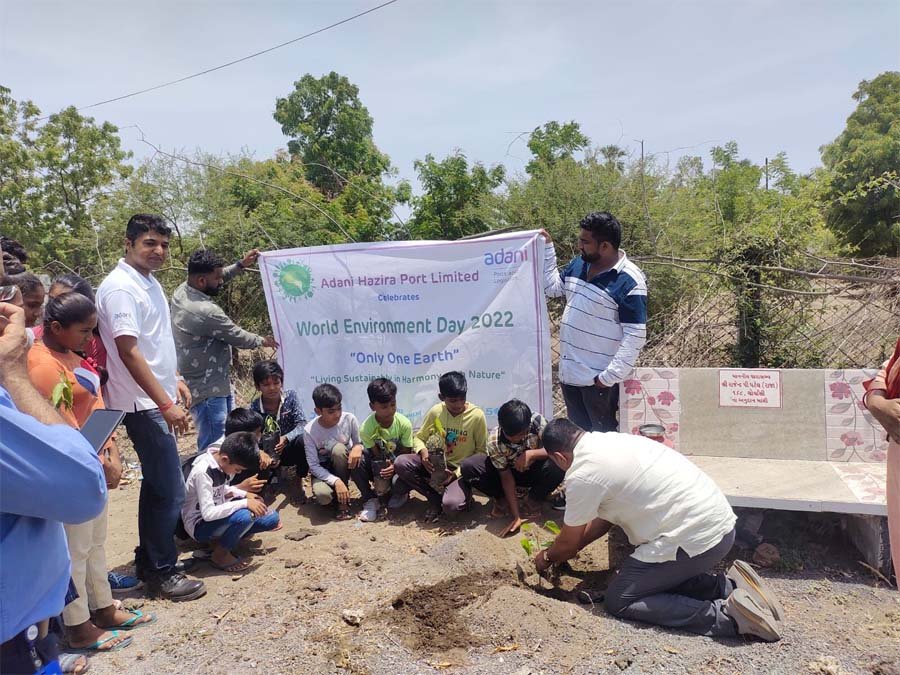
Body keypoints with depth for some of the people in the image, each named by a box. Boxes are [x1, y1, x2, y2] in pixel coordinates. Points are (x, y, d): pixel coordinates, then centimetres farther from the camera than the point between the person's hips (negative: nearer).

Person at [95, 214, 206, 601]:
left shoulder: (150, 283, 12)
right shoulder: (120, 288, -16)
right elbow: (128, 352, -22)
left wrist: (175, 380, 16)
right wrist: (166, 404, -23)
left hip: (157, 401, 10)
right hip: (145, 405, -10)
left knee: (156, 485, 18)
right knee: (170, 490, -3)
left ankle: (148, 561, 32)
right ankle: (162, 573, 12)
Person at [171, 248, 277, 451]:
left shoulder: (182, 291, 1)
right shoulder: (206, 312, -27)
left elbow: (217, 280, 21)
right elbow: (239, 337, -13)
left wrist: (240, 265, 15)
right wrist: (262, 341, 5)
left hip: (216, 385, 10)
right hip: (208, 390, -10)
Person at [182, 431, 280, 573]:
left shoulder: (223, 460, -6)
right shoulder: (202, 472, -29)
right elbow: (208, 513, -32)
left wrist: (245, 494, -2)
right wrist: (244, 503, -32)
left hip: (219, 515, 8)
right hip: (200, 524, -8)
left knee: (272, 518, -2)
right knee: (244, 516, -34)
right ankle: (220, 555, -10)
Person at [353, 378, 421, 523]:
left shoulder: (404, 424, -21)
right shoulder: (366, 428, -22)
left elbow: (406, 453, -13)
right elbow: (376, 455, -15)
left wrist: (395, 466, -33)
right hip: (380, 466, 0)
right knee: (354, 461, -31)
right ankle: (370, 500, -12)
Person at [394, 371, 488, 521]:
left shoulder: (477, 416, -16)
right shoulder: (436, 411, -7)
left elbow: (481, 452, -7)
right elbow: (419, 437, 7)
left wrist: (457, 472, -19)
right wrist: (423, 451, -18)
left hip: (462, 469, -4)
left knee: (451, 505, -35)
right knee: (401, 463, -22)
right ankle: (435, 498, -5)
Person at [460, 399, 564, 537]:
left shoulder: (537, 421, -29)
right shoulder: (494, 441, -28)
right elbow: (506, 477, -22)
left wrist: (531, 454, -42)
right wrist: (516, 516, -25)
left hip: (535, 471, 0)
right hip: (509, 471, 0)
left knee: (557, 465, -35)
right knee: (468, 468, -26)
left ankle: (533, 500, -7)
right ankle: (501, 498, -1)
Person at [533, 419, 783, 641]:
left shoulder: (582, 474, -12)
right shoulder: (611, 441, 14)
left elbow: (569, 543, 4)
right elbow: (603, 518, 26)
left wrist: (548, 557, 25)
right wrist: (568, 549, 33)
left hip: (695, 539, -9)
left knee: (618, 600, 3)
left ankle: (726, 615, -6)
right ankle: (729, 587, 10)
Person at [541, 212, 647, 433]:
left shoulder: (629, 282, -18)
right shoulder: (579, 264, 4)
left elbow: (635, 336, -19)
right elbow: (552, 287, 20)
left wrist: (610, 376, -22)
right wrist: (546, 248, 11)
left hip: (599, 379, -7)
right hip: (569, 373, 7)